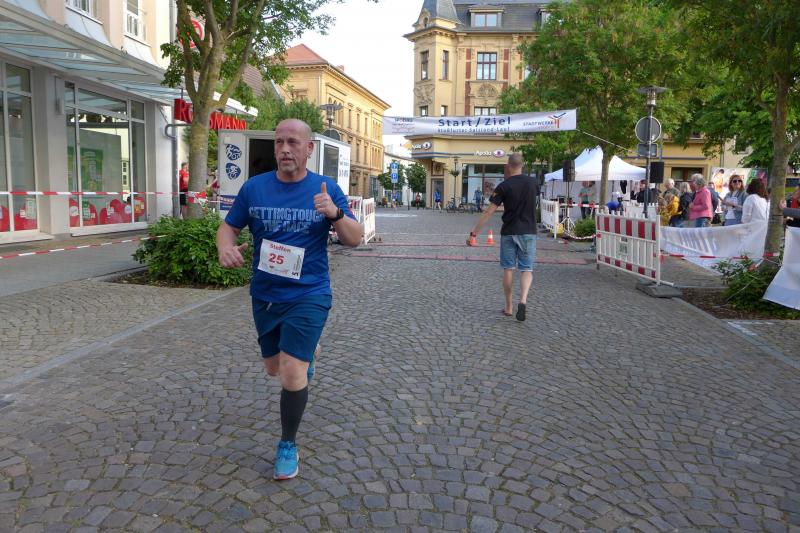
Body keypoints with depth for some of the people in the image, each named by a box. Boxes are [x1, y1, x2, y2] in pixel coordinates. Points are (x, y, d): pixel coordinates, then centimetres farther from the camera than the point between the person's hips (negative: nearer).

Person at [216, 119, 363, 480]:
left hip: (308, 295, -3)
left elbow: (355, 239, -6)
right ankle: (305, 351, 56)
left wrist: (335, 213, -27)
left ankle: (288, 445, 12)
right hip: (264, 295, 4)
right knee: (274, 368, 20)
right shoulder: (254, 187, -1)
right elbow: (229, 227, 7)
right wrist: (225, 248, -17)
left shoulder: (326, 188, -6)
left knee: (292, 373, -12)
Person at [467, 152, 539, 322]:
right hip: (528, 233, 1)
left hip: (508, 233, -1)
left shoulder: (503, 186, -8)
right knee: (526, 269, 4)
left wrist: (474, 232, -8)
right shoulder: (533, 182, 1)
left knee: (508, 269, 9)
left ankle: (508, 306, 16)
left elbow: (489, 212, -12)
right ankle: (523, 300, -20)